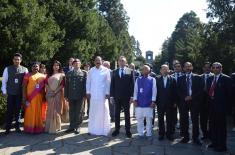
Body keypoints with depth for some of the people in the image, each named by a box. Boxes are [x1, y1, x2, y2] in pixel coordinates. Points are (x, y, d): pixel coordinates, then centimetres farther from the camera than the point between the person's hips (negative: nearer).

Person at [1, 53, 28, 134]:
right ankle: (8, 128, 16)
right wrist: (4, 91, 0)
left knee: (18, 110, 11)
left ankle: (17, 126, 24)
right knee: (9, 111, 3)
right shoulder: (8, 69, -1)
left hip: (20, 94, 1)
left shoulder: (24, 69, -1)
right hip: (10, 94, -1)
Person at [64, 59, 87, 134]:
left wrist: (84, 95, -7)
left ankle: (77, 127, 17)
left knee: (79, 112, 4)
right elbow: (66, 85, 10)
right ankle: (72, 126, 22)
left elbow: (85, 84, -1)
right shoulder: (69, 73, 11)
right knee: (71, 112, 10)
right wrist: (66, 95, 5)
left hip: (80, 96, -2)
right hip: (71, 96, 3)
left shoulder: (84, 73, 3)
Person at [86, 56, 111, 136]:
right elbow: (88, 82, 9)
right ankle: (93, 129, 13)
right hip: (93, 94, 2)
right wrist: (88, 92, 2)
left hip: (102, 94, -2)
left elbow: (108, 82, -1)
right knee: (93, 112, 5)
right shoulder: (91, 70, 6)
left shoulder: (106, 70, 0)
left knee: (103, 111, 2)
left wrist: (107, 93, -7)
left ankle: (103, 130, 11)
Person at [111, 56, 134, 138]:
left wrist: (132, 96, -9)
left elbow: (132, 84, -3)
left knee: (127, 114, 7)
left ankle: (128, 130, 15)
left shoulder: (130, 71, 0)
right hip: (117, 96, 2)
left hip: (126, 96, -2)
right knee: (117, 114, 8)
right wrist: (112, 95, 0)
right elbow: (112, 84, 6)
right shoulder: (114, 72, 8)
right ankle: (117, 129, 18)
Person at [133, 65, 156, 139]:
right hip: (139, 102, 2)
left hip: (148, 103, -2)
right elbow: (135, 90, 6)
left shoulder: (152, 80, 3)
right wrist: (135, 100, -1)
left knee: (149, 119, 4)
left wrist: (153, 101, -8)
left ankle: (149, 134, 15)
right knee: (139, 119, 6)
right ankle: (140, 134, 18)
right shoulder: (138, 79, 8)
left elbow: (154, 91, -1)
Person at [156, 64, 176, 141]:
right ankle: (161, 134, 18)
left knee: (169, 119, 7)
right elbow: (156, 91, -1)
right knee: (160, 119, 7)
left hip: (169, 102, 0)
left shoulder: (172, 79, 2)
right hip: (160, 103, 0)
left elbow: (174, 91, 1)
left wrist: (174, 101, -4)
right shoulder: (158, 79, 1)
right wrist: (156, 101, -6)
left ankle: (169, 134, 18)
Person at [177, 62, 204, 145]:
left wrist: (192, 97, -11)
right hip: (184, 101, 2)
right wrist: (184, 97, -10)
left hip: (194, 101, -1)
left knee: (195, 120, 1)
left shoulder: (197, 77, 5)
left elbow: (200, 89, -2)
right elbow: (178, 90, 5)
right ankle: (185, 137, 15)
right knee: (184, 120, 4)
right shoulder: (180, 78, 10)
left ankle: (195, 138, 12)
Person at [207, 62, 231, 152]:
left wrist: (226, 105, -12)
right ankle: (214, 142, 27)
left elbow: (228, 93, -8)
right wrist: (209, 99, 4)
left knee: (221, 125, 0)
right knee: (212, 124, 13)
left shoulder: (226, 79, -5)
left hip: (221, 105, -6)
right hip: (212, 104, 6)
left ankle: (222, 145, 11)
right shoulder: (210, 79, 14)